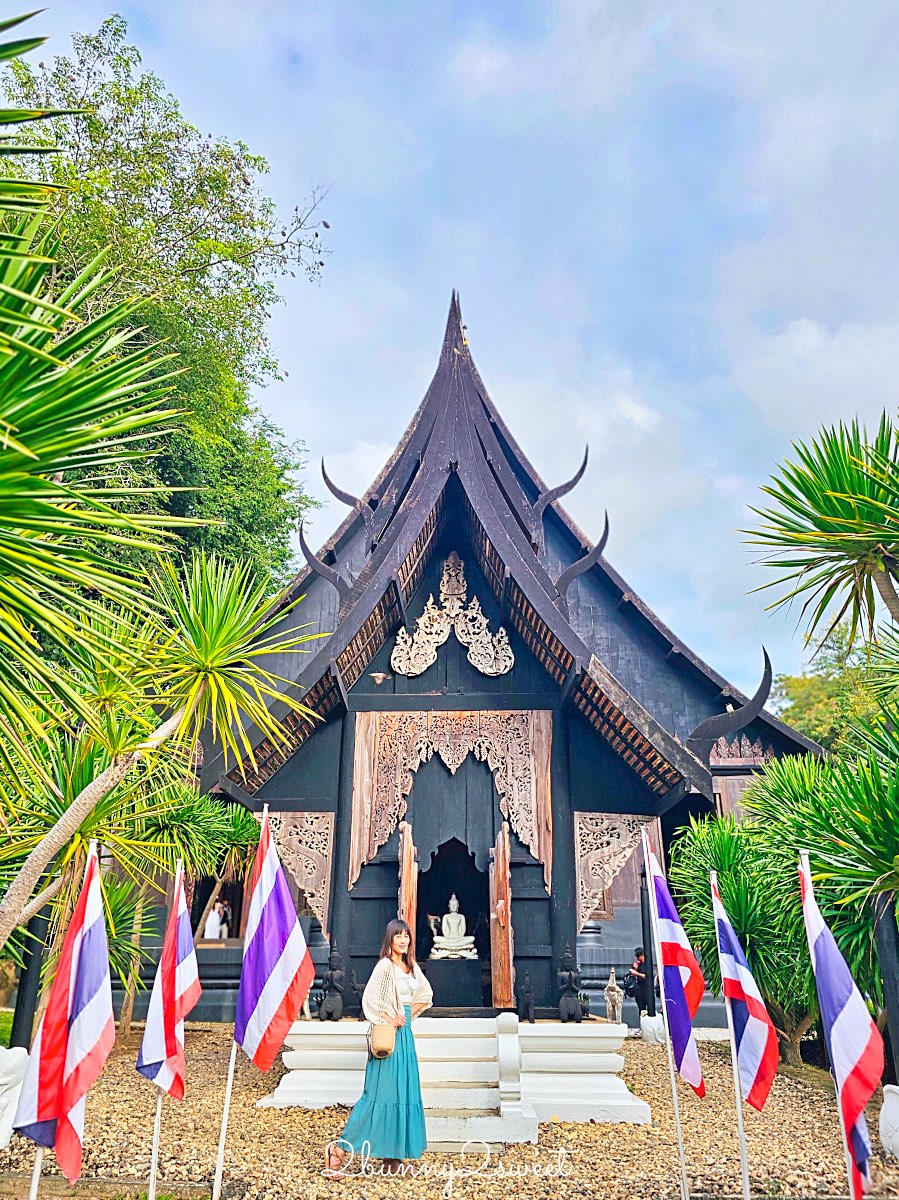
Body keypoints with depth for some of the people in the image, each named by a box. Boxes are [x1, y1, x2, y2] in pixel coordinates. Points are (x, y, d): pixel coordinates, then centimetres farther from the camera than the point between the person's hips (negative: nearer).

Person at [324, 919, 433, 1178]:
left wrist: (408, 1015, 12)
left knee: (404, 1093, 10)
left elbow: (426, 995, 24)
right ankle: (338, 1149, -2)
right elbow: (370, 1000, -19)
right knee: (381, 1093, -8)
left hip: (405, 1033, 8)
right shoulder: (385, 965, -12)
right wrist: (390, 1020, -13)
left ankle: (392, 1153, 19)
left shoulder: (412, 967, 11)